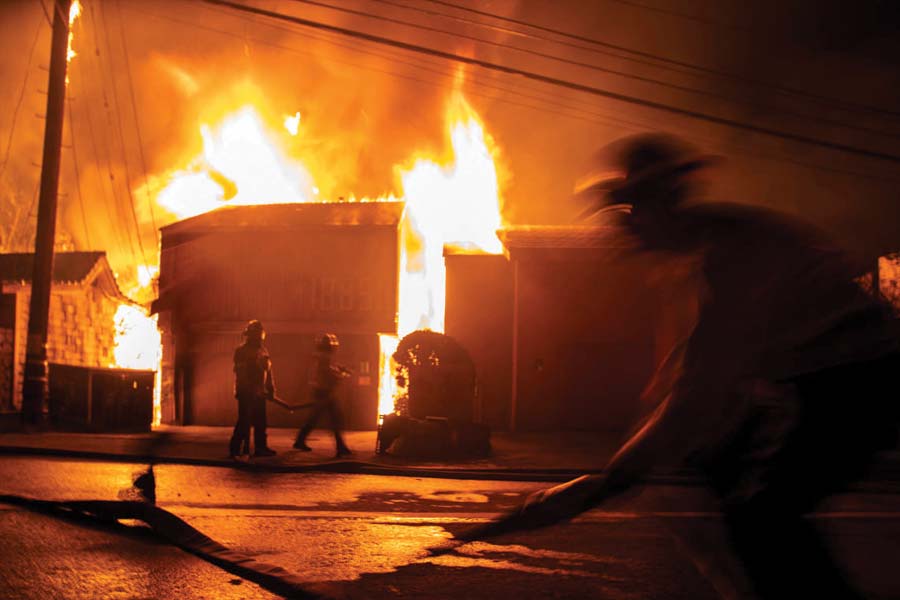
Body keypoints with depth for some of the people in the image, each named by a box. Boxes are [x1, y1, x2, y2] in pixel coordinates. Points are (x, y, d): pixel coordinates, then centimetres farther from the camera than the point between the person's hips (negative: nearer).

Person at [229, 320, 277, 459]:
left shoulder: (263, 351, 15)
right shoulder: (241, 351, -7)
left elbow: (268, 371, 18)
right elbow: (240, 373, -15)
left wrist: (271, 389, 11)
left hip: (259, 393, 8)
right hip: (246, 393, -7)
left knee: (260, 422, 11)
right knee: (244, 421, -9)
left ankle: (260, 447, 19)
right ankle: (235, 448, -5)